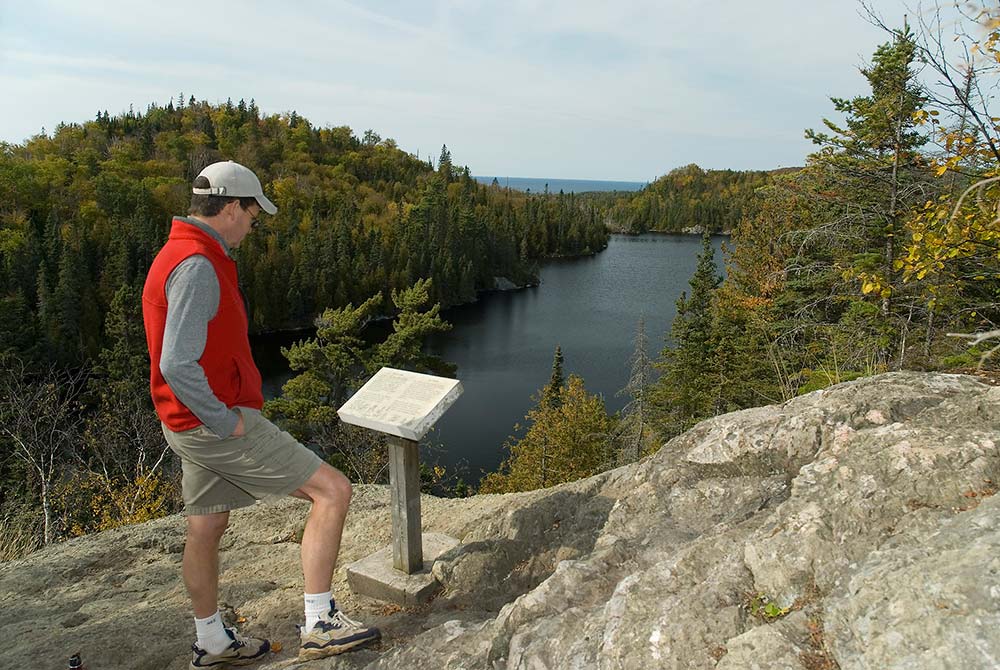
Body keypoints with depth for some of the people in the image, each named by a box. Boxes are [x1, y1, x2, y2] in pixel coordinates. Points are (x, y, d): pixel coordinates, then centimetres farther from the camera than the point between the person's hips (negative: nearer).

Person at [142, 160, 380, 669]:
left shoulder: (177, 255, 13)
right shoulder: (197, 266, -21)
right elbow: (178, 366, -29)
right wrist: (227, 423, -18)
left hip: (194, 423, 11)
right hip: (218, 423, -11)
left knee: (206, 530, 20)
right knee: (332, 490, -7)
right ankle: (319, 624, -1)